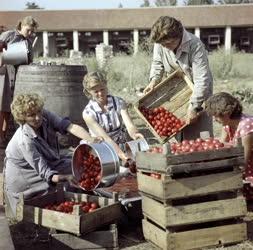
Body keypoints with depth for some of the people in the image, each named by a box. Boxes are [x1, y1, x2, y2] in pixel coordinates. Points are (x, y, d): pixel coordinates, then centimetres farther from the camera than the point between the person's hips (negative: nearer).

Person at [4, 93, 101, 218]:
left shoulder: (45, 116, -19)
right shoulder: (24, 140, -34)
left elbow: (71, 127, -31)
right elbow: (45, 173, -33)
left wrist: (91, 140, -48)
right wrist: (66, 177, -48)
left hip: (48, 162, 7)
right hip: (24, 173, -7)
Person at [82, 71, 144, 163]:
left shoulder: (119, 102, -2)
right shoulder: (88, 112, -10)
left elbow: (129, 125, -15)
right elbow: (104, 136, -22)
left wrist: (134, 134, -41)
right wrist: (120, 153, -37)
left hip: (123, 148, 1)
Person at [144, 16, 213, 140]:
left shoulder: (195, 45, -29)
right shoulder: (160, 43, -14)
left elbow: (202, 80, -30)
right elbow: (157, 63, 7)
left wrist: (193, 106, -31)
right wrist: (154, 80, -12)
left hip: (197, 92, -4)